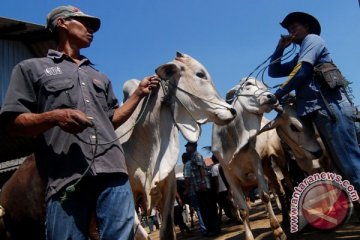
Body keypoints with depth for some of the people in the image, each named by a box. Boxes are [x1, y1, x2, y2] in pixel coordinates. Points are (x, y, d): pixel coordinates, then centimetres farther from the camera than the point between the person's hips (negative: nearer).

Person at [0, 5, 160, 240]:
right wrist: (55, 117, -13)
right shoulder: (31, 68, 15)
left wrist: (139, 93, 18)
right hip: (66, 177, -3)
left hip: (113, 172, 4)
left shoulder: (99, 76, 30)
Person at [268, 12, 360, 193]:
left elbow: (301, 72, -9)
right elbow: (273, 72, 33)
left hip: (330, 107, -9)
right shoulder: (299, 58, 32)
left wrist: (278, 94, -3)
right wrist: (280, 48, 23)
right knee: (345, 165, 4)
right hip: (322, 110, 9)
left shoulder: (312, 39, 8)